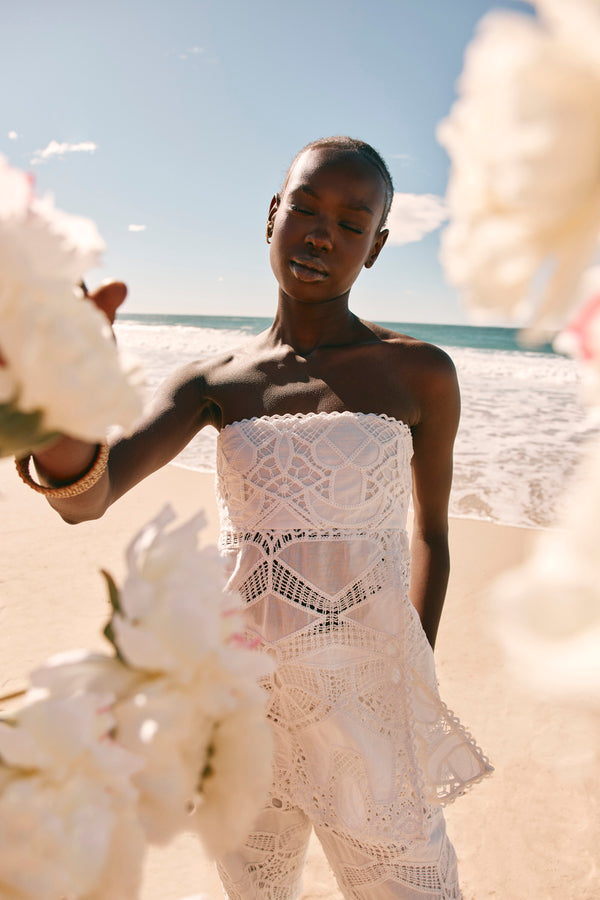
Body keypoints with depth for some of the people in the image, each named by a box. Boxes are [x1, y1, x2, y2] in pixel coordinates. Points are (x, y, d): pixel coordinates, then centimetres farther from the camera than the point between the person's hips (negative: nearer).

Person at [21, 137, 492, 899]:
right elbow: (88, 494, -17)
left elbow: (432, 533, 7)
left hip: (367, 709, -2)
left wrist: (418, 682, 9)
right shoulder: (213, 384, -1)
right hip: (244, 697, 3)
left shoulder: (420, 375, -4)